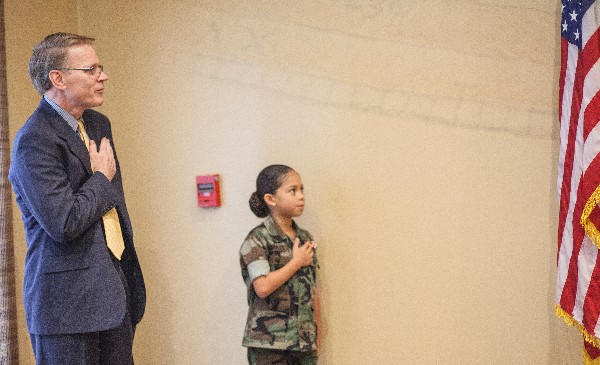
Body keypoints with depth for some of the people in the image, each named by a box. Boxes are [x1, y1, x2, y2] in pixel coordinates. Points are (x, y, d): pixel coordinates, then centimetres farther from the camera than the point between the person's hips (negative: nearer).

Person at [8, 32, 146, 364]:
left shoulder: (98, 125, 13)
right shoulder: (35, 140, -15)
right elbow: (64, 224, -23)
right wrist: (102, 178, -8)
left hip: (114, 289, 8)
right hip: (69, 299, -8)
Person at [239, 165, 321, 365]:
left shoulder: (305, 239, 11)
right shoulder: (257, 240, -9)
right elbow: (263, 287, -22)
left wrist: (317, 334, 15)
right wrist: (297, 261, -13)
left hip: (304, 341, 6)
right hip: (269, 342, -6)